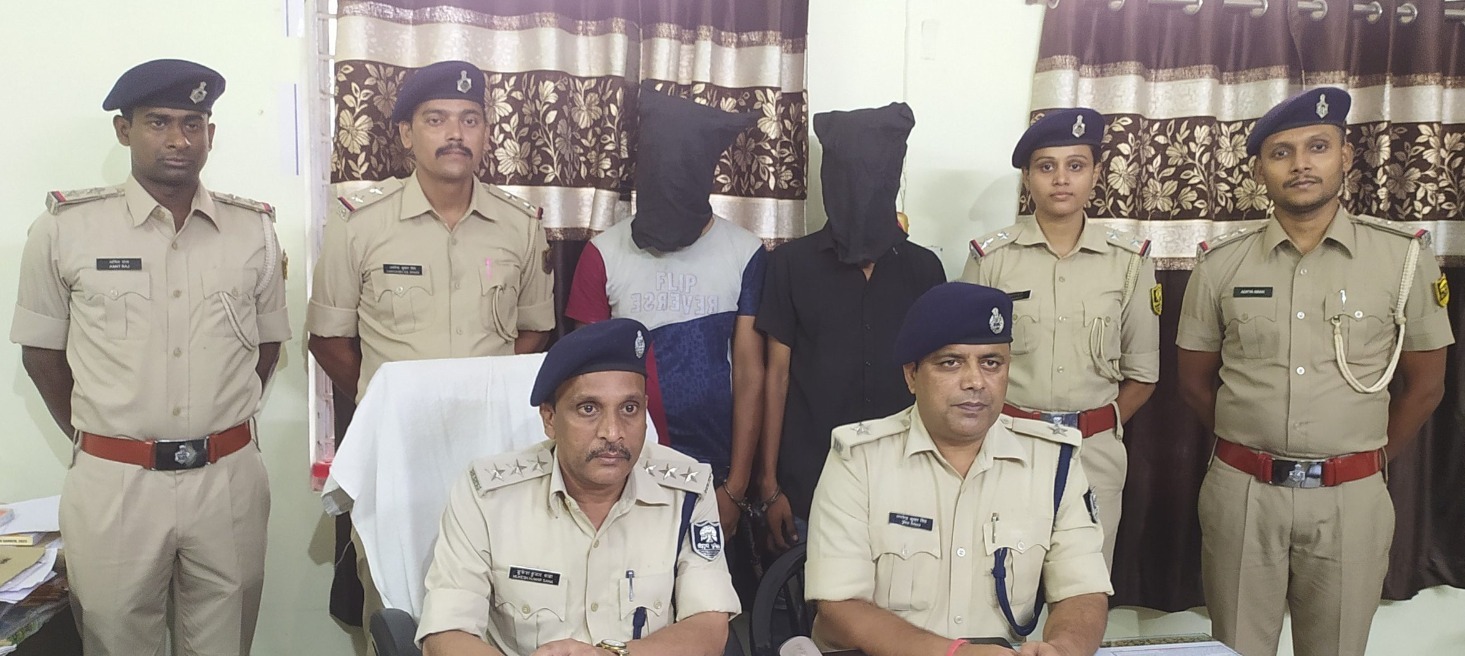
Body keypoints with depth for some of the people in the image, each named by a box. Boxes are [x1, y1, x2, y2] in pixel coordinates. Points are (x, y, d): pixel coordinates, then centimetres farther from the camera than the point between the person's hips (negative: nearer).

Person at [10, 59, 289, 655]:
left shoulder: (254, 229, 3)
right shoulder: (65, 227, -2)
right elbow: (41, 350, 6)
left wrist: (223, 429, 9)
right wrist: (90, 440, 6)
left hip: (231, 477, 2)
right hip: (113, 483, -1)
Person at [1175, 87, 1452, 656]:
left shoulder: (1404, 257, -1)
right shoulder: (1220, 264, 1)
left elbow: (1425, 383, 8)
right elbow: (1195, 380, 9)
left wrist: (1373, 458, 12)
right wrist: (1254, 447, 10)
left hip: (1350, 499, 0)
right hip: (1241, 493, 1)